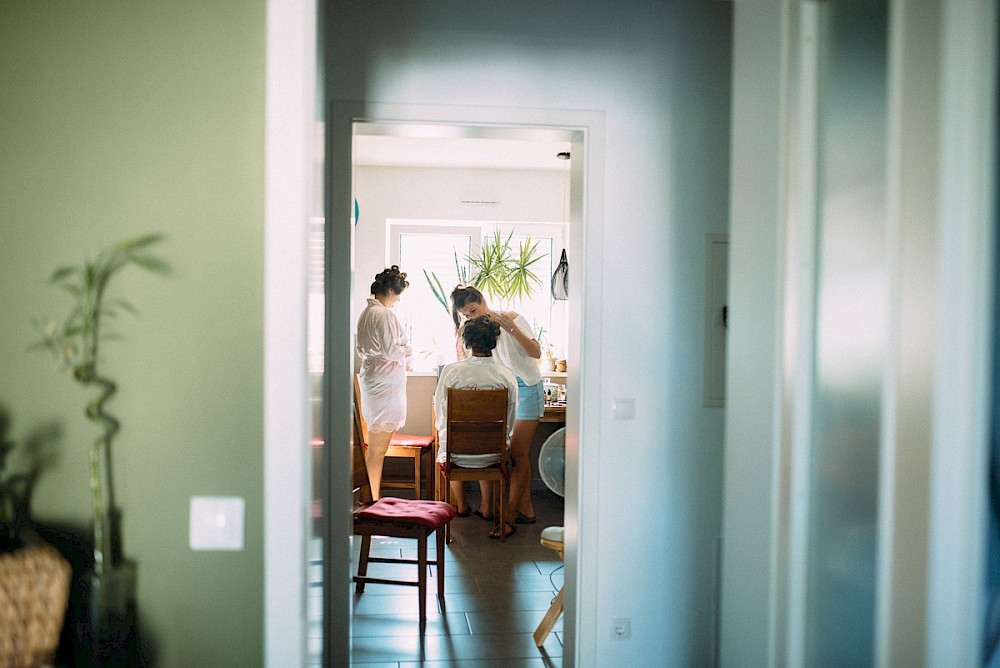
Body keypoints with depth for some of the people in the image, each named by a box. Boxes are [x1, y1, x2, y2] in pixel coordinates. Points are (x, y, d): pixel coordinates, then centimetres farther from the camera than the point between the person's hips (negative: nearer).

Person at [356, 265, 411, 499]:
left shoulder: (366, 313, 15)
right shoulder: (384, 315, -15)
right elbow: (390, 350, -21)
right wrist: (405, 350, 0)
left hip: (372, 381, 10)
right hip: (385, 384, -10)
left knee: (376, 447, 13)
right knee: (378, 448, -5)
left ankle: (371, 497, 18)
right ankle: (373, 499, 0)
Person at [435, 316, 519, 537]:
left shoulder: (450, 371, -14)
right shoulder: (507, 376, -12)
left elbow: (441, 414, -3)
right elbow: (509, 422, -1)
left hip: (457, 453, -1)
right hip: (492, 456, 1)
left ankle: (461, 505, 47)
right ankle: (486, 507, 42)